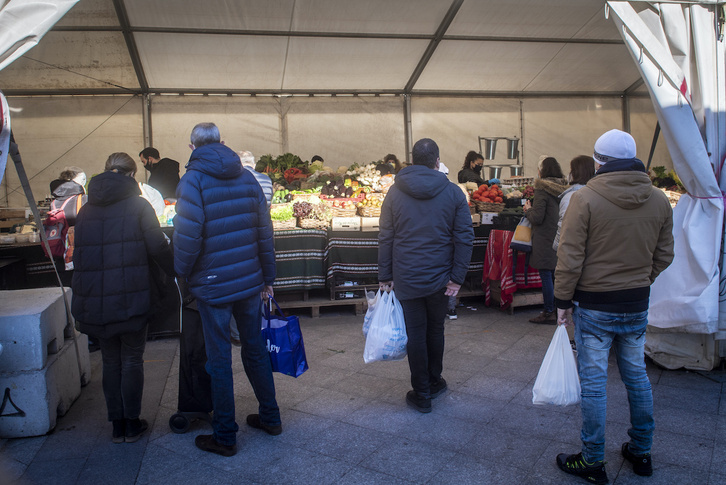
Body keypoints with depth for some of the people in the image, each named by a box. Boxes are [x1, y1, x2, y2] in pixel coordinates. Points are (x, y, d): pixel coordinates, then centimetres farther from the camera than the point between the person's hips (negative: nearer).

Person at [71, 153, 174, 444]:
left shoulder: (85, 210, 9)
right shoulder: (137, 205, -4)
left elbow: (80, 254, 10)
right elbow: (158, 247, -8)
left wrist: (87, 294, 17)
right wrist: (176, 272, 7)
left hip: (94, 299, 4)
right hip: (131, 298, -4)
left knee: (110, 362, 15)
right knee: (132, 360, 9)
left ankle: (117, 425, 20)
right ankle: (132, 424, 16)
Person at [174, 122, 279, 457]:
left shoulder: (193, 179, -11)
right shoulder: (246, 177, 4)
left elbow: (187, 236, -19)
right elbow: (264, 231, 5)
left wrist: (182, 275, -2)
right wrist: (267, 278, 12)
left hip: (213, 284, -5)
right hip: (250, 281, 5)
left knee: (219, 359, 5)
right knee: (255, 349, 18)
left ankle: (224, 436, 18)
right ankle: (270, 417, 31)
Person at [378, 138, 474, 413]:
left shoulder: (395, 192, -2)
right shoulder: (453, 192, -3)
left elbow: (385, 237, -1)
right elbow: (465, 237, -6)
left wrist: (385, 276, 4)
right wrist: (457, 277, -4)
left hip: (406, 278, -1)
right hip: (440, 278, 1)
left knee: (415, 335, 8)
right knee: (435, 330, 19)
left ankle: (421, 395, 17)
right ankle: (434, 382, 35)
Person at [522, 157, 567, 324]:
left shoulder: (542, 190, -14)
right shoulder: (563, 188, 7)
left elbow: (537, 218, -18)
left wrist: (528, 210, 3)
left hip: (545, 240, -7)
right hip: (560, 239, 7)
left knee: (546, 275, -1)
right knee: (556, 275, 15)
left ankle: (549, 313, 4)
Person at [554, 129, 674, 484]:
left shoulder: (585, 198, -15)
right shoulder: (659, 200, 2)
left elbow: (570, 257, -14)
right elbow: (664, 255, 9)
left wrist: (563, 300, -4)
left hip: (594, 304, -5)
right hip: (638, 304, 5)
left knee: (593, 382, 4)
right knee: (636, 376, 18)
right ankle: (641, 453, 32)